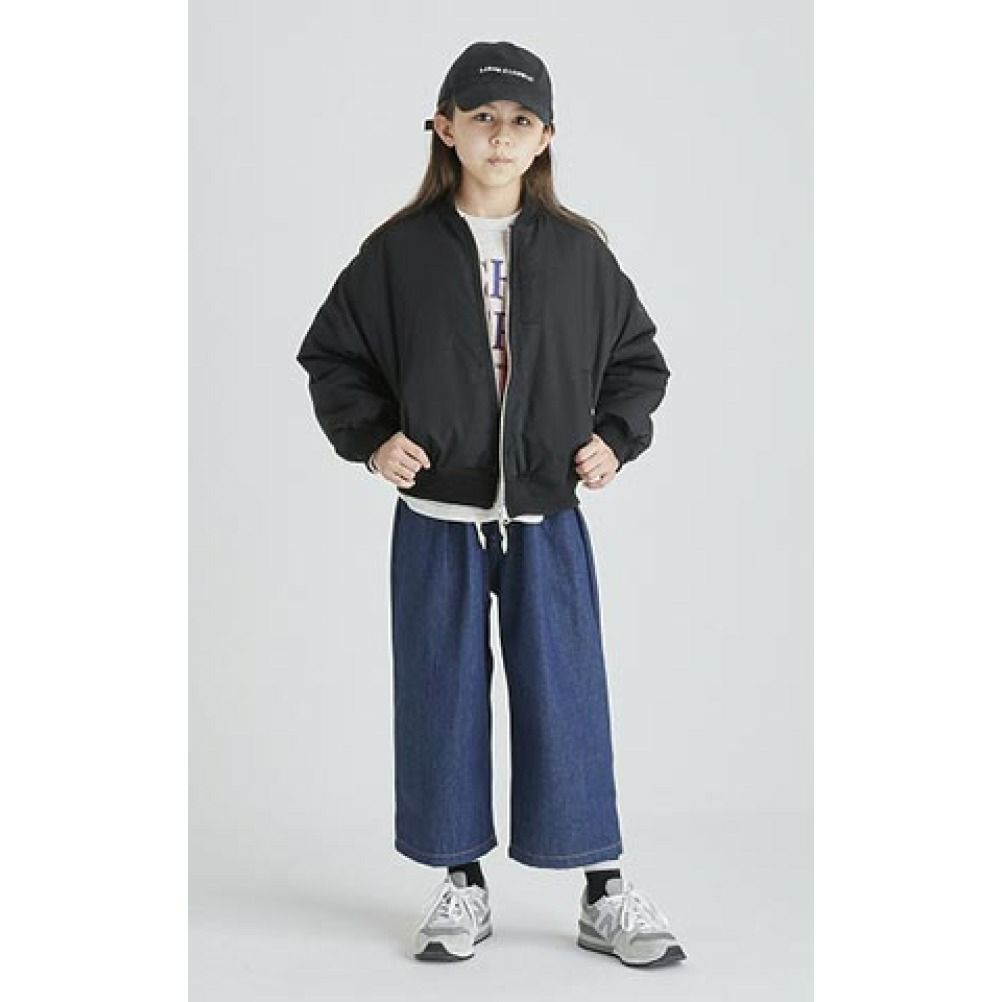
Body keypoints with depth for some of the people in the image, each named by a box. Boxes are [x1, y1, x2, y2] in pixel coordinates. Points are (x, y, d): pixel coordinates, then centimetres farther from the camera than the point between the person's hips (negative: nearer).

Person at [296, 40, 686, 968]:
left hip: (547, 518, 0)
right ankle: (460, 884, 23)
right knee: (442, 698, 7)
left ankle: (605, 891, 16)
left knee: (566, 698, 3)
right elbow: (332, 353, 7)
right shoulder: (399, 251, -2)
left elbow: (639, 360, 12)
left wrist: (615, 437, -2)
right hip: (435, 519, 0)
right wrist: (369, 438, -5)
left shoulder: (580, 253, 2)